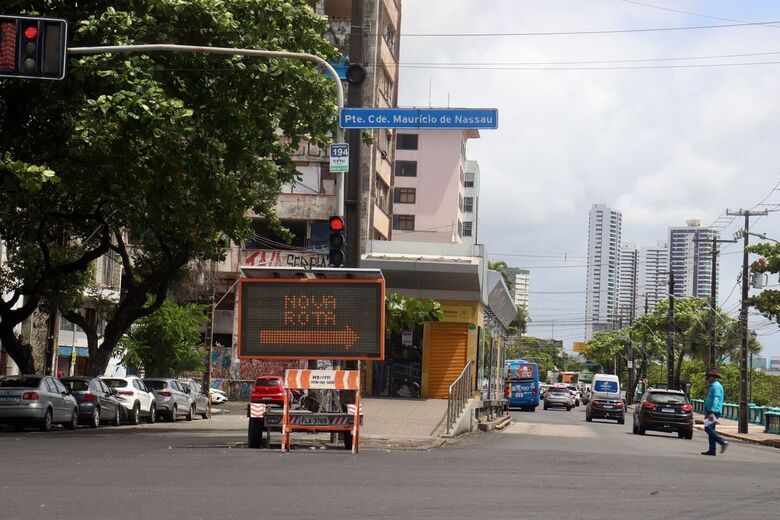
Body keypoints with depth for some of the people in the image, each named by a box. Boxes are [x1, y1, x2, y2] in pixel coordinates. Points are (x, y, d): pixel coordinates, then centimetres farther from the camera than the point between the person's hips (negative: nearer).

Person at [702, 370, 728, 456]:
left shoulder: (716, 386, -12)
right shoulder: (713, 386, 20)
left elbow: (716, 399, -22)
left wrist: (712, 412, -29)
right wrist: (707, 412, 27)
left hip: (714, 412, -11)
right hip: (710, 411, 11)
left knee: (708, 428, -17)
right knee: (710, 429, 8)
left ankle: (723, 442, -17)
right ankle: (712, 450, 7)